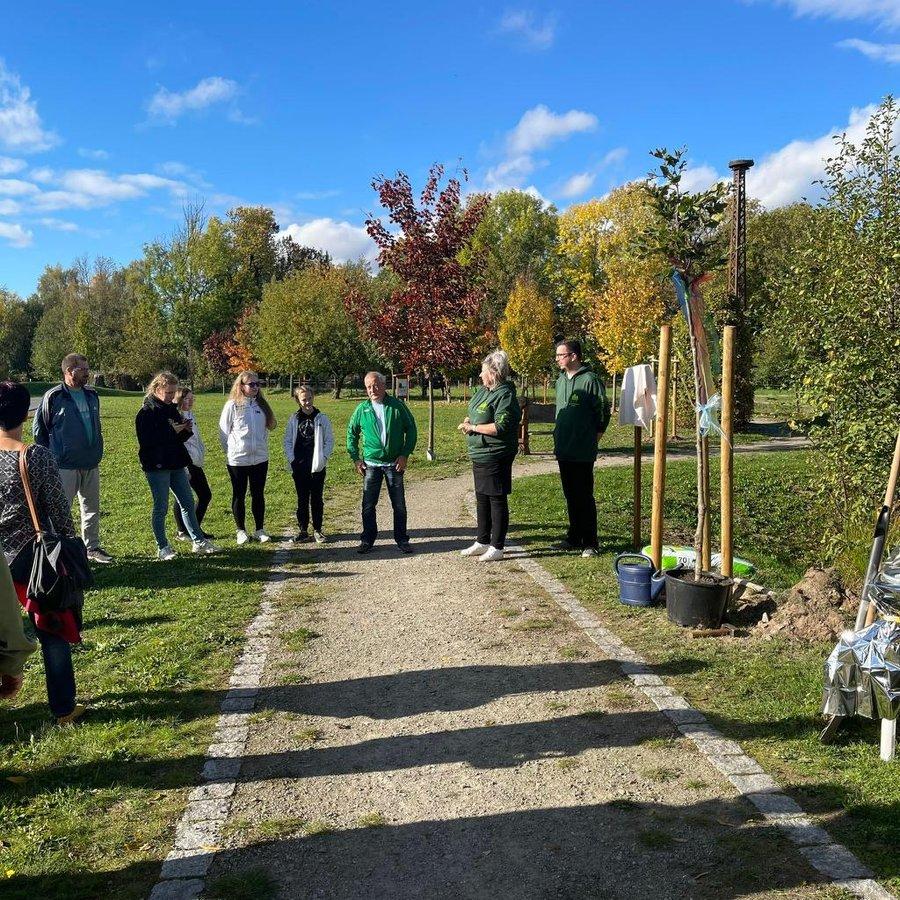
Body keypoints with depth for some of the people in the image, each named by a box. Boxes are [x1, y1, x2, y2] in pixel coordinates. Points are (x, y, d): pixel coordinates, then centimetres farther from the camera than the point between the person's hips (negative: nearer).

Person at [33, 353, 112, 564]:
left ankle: (92, 548, 24)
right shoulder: (54, 397, -8)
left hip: (91, 464, 6)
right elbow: (39, 428, -2)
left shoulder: (91, 395, 10)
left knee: (92, 508, 13)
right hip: (65, 466, -6)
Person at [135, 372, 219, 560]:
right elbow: (146, 441, -21)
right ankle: (162, 547, 12)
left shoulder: (171, 409, 13)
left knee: (188, 503, 9)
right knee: (161, 508, 1)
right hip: (157, 466, -7)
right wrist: (171, 431, -21)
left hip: (176, 464, 7)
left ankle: (198, 541, 16)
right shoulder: (146, 412, -10)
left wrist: (185, 430, -2)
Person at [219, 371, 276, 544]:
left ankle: (260, 530, 20)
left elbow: (266, 428, 12)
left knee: (258, 494, 10)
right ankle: (241, 531, 18)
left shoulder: (261, 404, 5)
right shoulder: (232, 405, -9)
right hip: (238, 459, -4)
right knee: (239, 495, 8)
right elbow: (223, 431, -5)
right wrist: (230, 452, -2)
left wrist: (262, 447, 2)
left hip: (260, 458, 4)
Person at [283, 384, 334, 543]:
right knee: (302, 500, 9)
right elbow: (288, 442, 7)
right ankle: (303, 530, 17)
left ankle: (317, 530, 18)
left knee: (317, 499, 7)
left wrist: (322, 458, -9)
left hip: (317, 467, -1)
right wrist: (292, 460, -2)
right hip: (299, 468, 1)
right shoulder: (294, 420, 3)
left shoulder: (322, 419, -1)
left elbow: (329, 441, 0)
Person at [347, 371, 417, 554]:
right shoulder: (362, 409, 2)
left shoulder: (397, 406, -3)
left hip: (395, 463, -1)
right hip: (371, 464, 1)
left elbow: (411, 430, 2)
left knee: (399, 504, 6)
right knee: (368, 504, 4)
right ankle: (367, 540, 16)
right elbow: (352, 434, 11)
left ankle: (402, 539, 17)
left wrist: (405, 454, -5)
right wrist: (355, 458, 5)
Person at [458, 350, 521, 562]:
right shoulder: (482, 391, 12)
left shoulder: (505, 396, -17)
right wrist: (467, 422, 2)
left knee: (497, 500, 0)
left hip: (495, 457, -10)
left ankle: (497, 547, 9)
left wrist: (474, 427, -16)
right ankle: (482, 542, 30)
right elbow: (473, 414, 25)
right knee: (481, 498, 17)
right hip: (480, 456, 10)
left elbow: (500, 427, -26)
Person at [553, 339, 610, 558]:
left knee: (585, 497, -2)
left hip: (583, 452, -8)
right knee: (570, 496, 15)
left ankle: (590, 543, 6)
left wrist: (595, 435, -4)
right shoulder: (561, 380, 12)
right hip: (563, 450, 8)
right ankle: (574, 538, 25)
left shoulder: (590, 380, -13)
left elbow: (603, 411, -10)